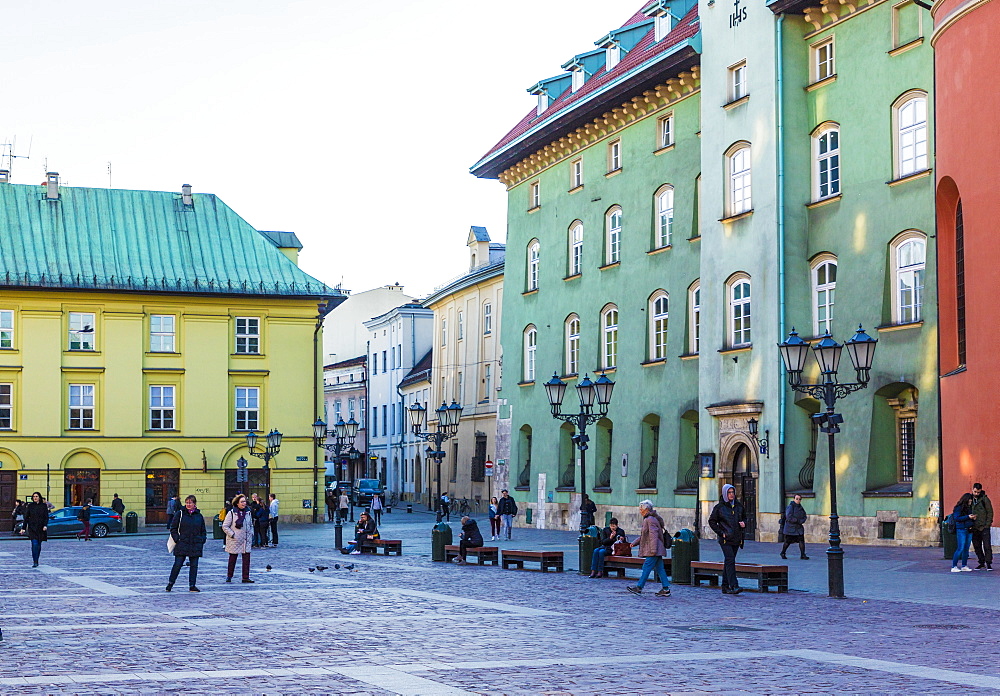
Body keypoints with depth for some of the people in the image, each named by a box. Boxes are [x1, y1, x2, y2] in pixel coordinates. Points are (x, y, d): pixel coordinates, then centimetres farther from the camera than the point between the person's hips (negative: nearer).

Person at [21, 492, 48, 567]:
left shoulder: (43, 506, 4)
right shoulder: (30, 506, 3)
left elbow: (46, 517, 2)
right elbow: (26, 518, 5)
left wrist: (45, 525, -13)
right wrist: (23, 528, 2)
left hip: (41, 528, 1)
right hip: (32, 528, -1)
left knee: (38, 545, 9)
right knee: (34, 544, -14)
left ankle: (36, 560, 25)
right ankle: (35, 562, -15)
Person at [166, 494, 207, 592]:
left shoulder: (199, 516, 9)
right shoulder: (180, 514, 1)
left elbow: (203, 531, 18)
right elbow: (173, 528, 3)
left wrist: (202, 541, 5)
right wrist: (177, 539, -7)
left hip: (195, 546, 3)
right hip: (182, 544, -3)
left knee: (194, 565, 4)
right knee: (178, 564, -4)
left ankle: (192, 585, 10)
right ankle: (170, 584, 9)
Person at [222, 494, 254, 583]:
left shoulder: (248, 512, 8)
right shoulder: (231, 513, -7)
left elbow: (251, 525, 20)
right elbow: (225, 526, -6)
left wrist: (251, 535, 8)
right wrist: (233, 535, -13)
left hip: (246, 541, 4)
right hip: (234, 541, -4)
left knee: (247, 559, -3)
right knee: (232, 559, 7)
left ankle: (246, 577, 1)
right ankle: (229, 577, 20)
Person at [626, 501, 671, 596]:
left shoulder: (650, 520, -13)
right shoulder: (647, 519, 20)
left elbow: (653, 535, -21)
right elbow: (643, 536, 28)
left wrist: (653, 549, -25)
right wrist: (634, 543, 20)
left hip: (653, 550, -10)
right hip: (657, 550, 10)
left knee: (646, 568, -6)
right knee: (659, 569, 8)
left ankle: (639, 587, -3)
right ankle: (666, 589, 7)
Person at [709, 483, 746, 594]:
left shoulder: (739, 506, 11)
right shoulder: (719, 507, -3)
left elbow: (744, 517, 24)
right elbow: (712, 521, 1)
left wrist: (744, 524, 1)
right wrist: (721, 533, -8)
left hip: (736, 539, 5)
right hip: (726, 539, -5)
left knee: (729, 562, 9)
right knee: (730, 560, -17)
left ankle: (725, 586, 14)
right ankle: (734, 586, -24)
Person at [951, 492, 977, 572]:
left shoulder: (969, 508, 13)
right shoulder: (959, 508, -7)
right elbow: (956, 518, -15)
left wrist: (973, 518, -2)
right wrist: (968, 517, -18)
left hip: (969, 530, 7)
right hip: (961, 530, -7)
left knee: (966, 548, 9)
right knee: (961, 548, -10)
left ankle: (964, 566, 17)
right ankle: (954, 567, -7)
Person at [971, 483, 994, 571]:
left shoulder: (984, 499, -5)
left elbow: (990, 512, -4)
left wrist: (988, 523, -11)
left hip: (984, 527, -5)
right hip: (975, 527, 5)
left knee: (987, 545, -6)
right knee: (977, 546, 8)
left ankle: (988, 563, -2)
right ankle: (981, 563, 18)